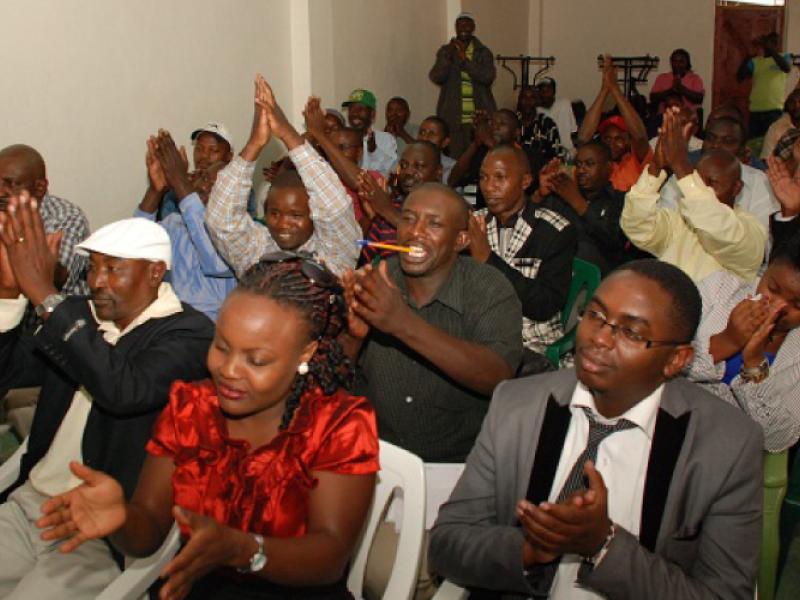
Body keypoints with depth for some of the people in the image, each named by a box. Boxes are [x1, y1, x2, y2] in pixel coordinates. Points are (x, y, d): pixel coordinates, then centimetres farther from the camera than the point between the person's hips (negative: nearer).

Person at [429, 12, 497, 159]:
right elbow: (436, 77, -5)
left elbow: (488, 77, -9)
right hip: (452, 116, 0)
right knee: (454, 158, -6)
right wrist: (448, 57, -20)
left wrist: (464, 60, -17)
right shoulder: (445, 51, 9)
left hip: (479, 117, 0)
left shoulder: (484, 52, 7)